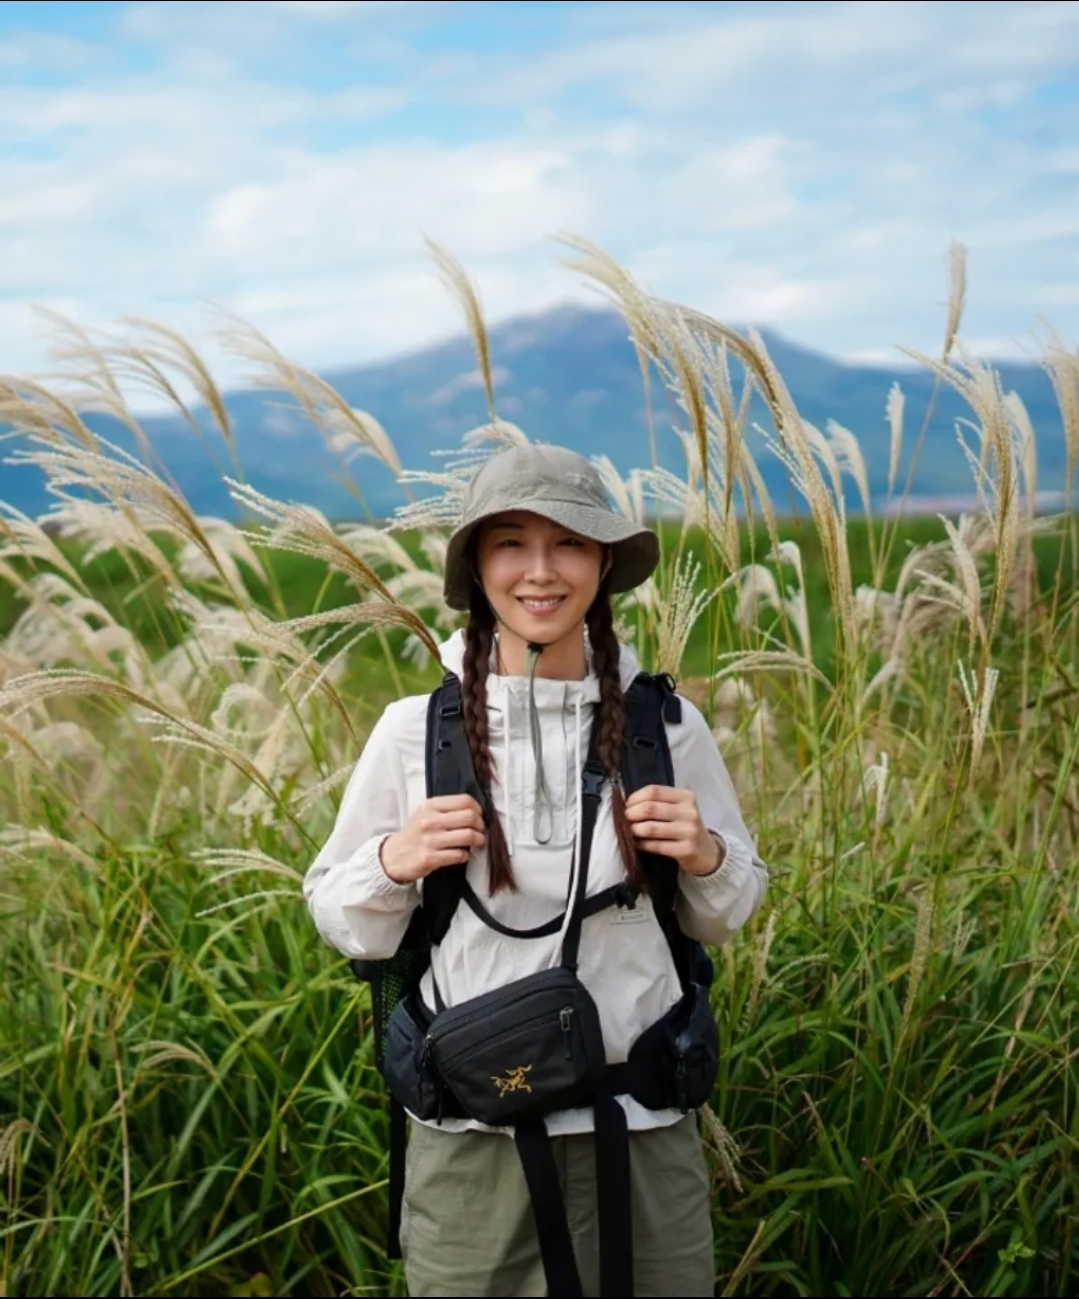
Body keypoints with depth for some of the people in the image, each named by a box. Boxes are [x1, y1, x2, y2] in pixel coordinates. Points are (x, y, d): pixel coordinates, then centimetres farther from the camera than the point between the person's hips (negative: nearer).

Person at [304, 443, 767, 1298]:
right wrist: (394, 864, -16)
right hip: (471, 1137, 0)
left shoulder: (666, 723, -3)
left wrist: (704, 859, -12)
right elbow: (344, 926, 4)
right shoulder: (414, 730, -6)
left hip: (642, 1128, 1)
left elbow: (725, 920, 9)